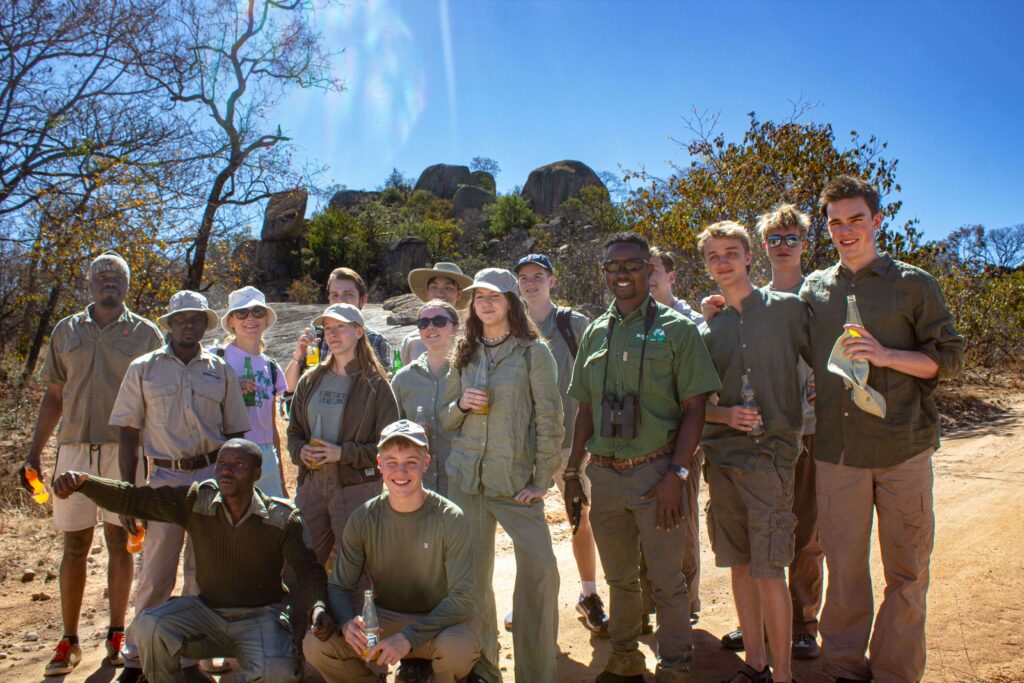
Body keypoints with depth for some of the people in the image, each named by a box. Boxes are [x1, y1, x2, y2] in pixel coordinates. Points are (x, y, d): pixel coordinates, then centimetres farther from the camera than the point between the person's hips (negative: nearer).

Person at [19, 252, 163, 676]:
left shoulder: (146, 334, 4)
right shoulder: (66, 332, 11)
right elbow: (54, 396, 13)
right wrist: (34, 451, 8)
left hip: (125, 450, -2)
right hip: (74, 448, 2)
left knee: (120, 542, 6)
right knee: (74, 545, 7)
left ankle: (116, 634, 17)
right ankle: (69, 641, 17)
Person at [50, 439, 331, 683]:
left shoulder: (283, 518, -10)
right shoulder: (195, 501, -4)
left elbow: (307, 569, -12)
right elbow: (132, 498, -7)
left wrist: (318, 606, -33)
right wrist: (82, 482, -24)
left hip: (260, 617, -2)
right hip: (207, 612, 3)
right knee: (149, 626, -25)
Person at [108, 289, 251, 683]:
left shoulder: (220, 371, 7)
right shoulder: (143, 369, 3)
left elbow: (235, 434, 11)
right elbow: (128, 433, 4)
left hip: (213, 477, 2)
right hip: (164, 478, -1)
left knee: (203, 573, 8)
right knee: (155, 573, 2)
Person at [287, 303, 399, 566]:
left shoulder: (375, 384, -4)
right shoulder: (311, 380, 11)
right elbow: (294, 431, 16)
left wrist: (344, 453, -16)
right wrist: (300, 451, -5)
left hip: (356, 488, -4)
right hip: (312, 484, 5)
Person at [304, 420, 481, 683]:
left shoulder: (450, 519, -17)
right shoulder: (363, 519, -7)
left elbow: (462, 597, -19)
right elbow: (339, 586, -2)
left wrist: (409, 637, -30)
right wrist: (347, 622, -25)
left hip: (439, 621, -2)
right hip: (384, 618, 3)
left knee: (458, 647, -35)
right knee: (315, 644, -20)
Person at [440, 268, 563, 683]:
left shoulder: (534, 352, -3)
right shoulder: (464, 354, 10)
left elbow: (550, 422, -5)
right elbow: (446, 419, 15)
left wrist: (541, 482, -9)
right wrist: (461, 404, -7)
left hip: (517, 481, -3)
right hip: (466, 478, 4)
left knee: (540, 572, -12)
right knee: (472, 576, 9)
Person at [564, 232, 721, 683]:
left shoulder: (675, 329, -3)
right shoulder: (595, 333, 10)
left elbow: (694, 408, -7)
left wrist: (677, 474, -14)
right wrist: (573, 471, 11)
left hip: (655, 471, -4)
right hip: (603, 474, 4)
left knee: (667, 582, 5)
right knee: (619, 578, 17)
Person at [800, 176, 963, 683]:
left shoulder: (914, 284, 4)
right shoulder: (814, 289, 11)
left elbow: (949, 358, 2)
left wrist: (885, 355, -13)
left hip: (904, 448, -1)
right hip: (837, 451, 1)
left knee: (907, 571, 6)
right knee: (844, 569, 8)